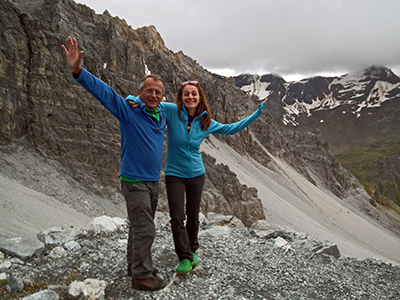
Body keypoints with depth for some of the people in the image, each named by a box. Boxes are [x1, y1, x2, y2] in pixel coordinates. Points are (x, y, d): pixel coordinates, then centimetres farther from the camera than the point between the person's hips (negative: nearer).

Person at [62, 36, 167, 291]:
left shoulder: (162, 115, 7)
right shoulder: (128, 111, -11)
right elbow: (102, 90, -23)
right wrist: (78, 71, -36)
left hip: (153, 181, 7)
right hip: (134, 181, -7)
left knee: (141, 226, 19)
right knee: (145, 229, -5)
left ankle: (136, 265, 35)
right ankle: (141, 275, 12)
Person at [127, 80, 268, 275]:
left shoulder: (206, 122, -1)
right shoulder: (172, 111, -10)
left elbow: (231, 128, 10)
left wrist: (257, 113, 12)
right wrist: (133, 100, -29)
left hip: (196, 174, 3)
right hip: (174, 174, -2)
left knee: (193, 216, 12)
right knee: (177, 217, -5)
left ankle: (192, 250, 35)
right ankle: (185, 258, 11)